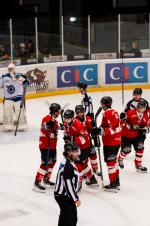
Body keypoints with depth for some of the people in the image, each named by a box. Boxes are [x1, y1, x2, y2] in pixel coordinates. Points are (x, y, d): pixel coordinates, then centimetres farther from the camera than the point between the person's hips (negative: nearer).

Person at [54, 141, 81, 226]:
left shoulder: (66, 162, 6)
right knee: (72, 218, -5)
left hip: (61, 194, 10)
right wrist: (76, 199, -19)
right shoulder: (68, 166, -26)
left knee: (64, 215, 23)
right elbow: (68, 185, -26)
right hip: (64, 196, -10)